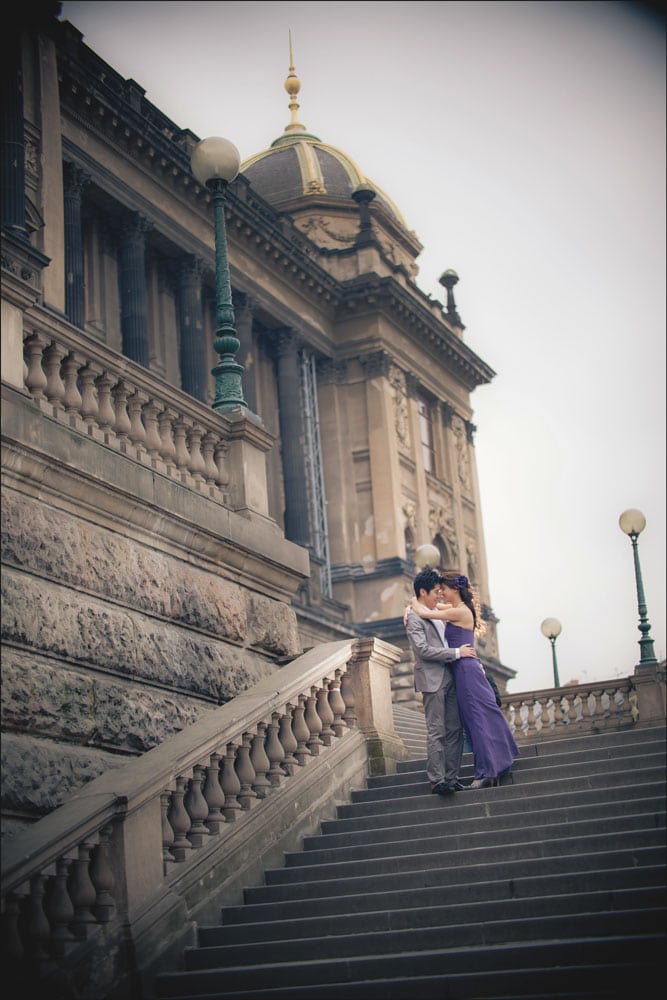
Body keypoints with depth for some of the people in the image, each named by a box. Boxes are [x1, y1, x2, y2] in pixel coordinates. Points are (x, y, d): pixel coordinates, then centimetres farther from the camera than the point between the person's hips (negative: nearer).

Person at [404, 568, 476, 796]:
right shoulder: (414, 619, -8)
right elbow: (423, 650, -17)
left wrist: (470, 658, 22)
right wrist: (457, 653, -13)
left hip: (448, 678, 8)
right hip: (432, 681, -8)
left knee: (454, 730, 6)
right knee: (436, 732, -9)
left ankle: (451, 778, 9)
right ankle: (437, 780, -8)